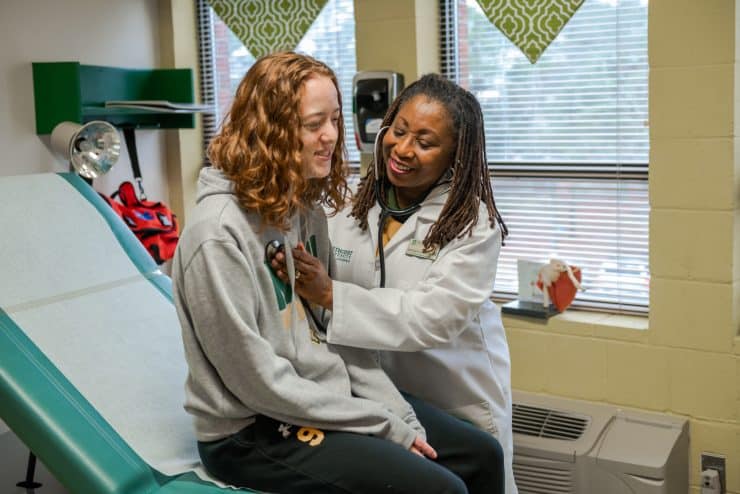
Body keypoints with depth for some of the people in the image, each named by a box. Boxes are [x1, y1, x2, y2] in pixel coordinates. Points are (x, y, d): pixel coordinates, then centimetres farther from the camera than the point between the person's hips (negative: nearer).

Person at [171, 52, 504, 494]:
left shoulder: (307, 208, 3)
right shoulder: (219, 233, -22)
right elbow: (257, 381, -21)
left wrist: (399, 415, -3)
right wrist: (384, 425, -16)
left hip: (329, 398, 8)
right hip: (254, 430, -8)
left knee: (482, 456, 6)